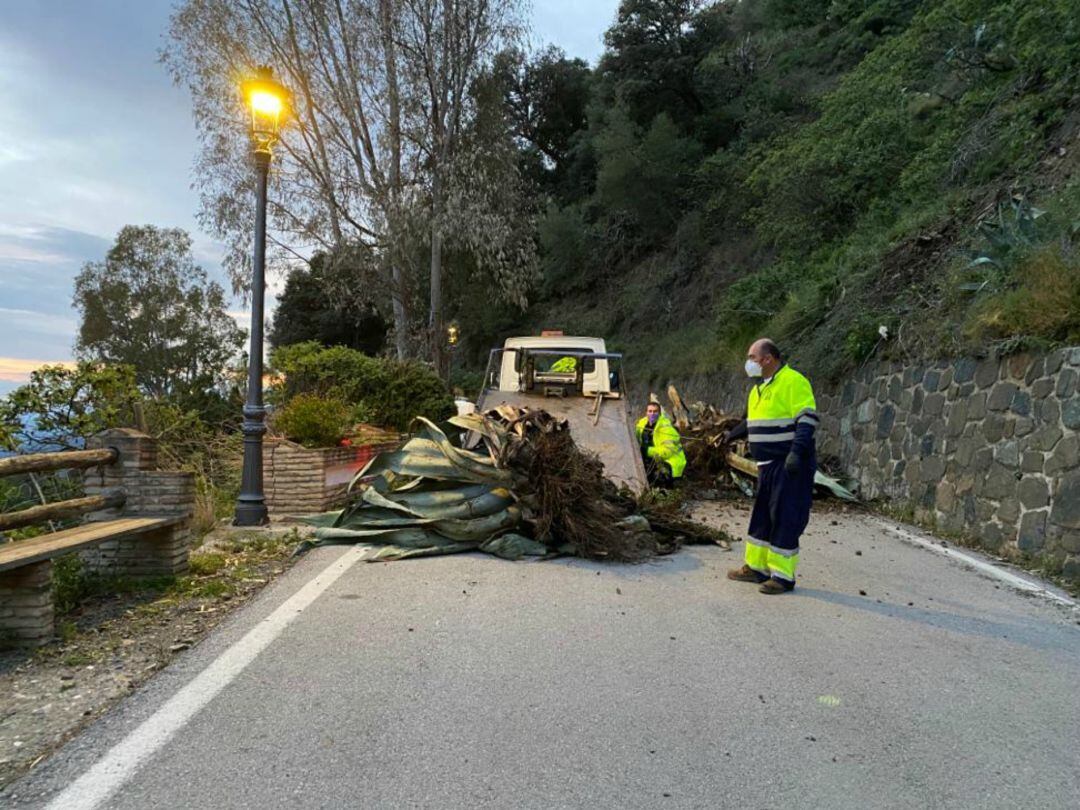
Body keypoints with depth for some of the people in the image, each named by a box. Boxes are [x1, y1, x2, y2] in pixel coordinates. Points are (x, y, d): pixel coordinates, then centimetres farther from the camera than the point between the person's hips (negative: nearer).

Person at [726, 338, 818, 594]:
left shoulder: (793, 382, -13)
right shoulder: (759, 388, 16)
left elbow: (807, 420, -21)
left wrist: (796, 451, -29)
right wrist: (732, 435, 31)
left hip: (790, 467, -9)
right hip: (768, 465, 9)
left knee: (785, 520, -4)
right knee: (762, 516, 14)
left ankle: (783, 576, 4)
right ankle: (756, 567, 24)